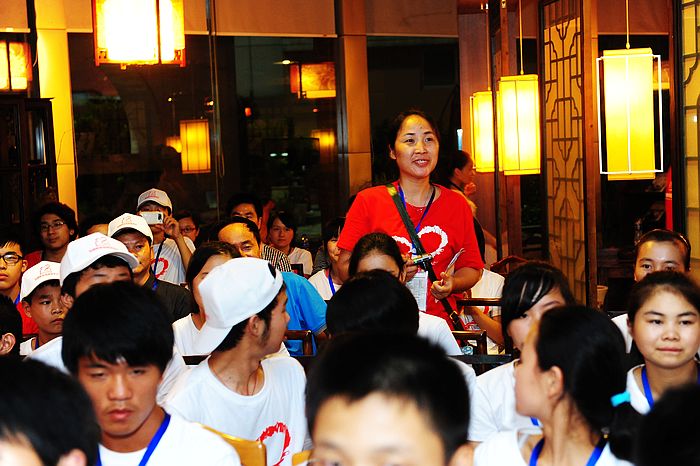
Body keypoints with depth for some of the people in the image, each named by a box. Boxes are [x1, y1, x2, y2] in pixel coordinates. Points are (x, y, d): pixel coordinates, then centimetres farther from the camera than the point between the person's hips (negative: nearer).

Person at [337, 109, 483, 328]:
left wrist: (451, 284, -3)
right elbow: (345, 265, 3)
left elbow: (472, 268, 18)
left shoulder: (456, 205, 10)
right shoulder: (368, 201, 4)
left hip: (439, 324, 2)